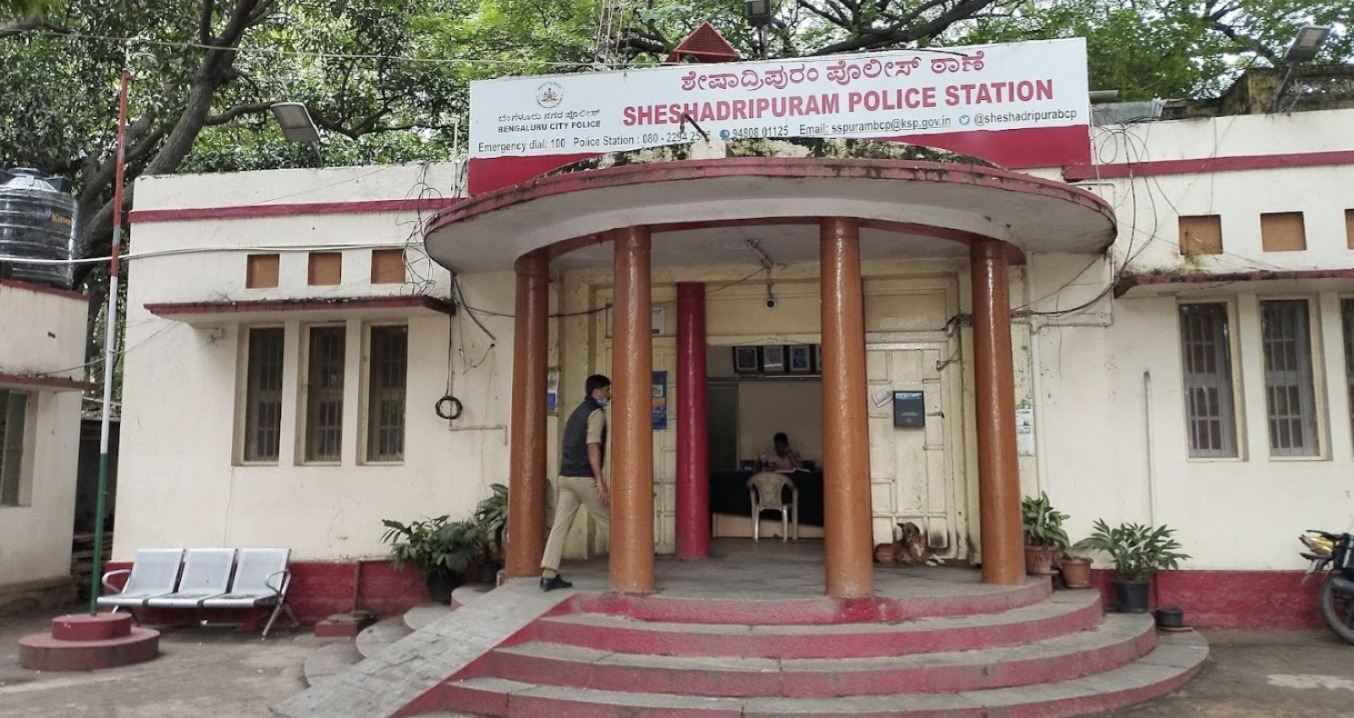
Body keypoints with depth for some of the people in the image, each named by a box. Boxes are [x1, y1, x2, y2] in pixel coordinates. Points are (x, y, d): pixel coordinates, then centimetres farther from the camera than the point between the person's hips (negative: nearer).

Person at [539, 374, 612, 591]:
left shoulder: (576, 413, 21)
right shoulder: (596, 413, -5)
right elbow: (592, 447, -16)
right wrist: (599, 481, -19)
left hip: (565, 477, 8)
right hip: (584, 478, -8)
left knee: (560, 526, 1)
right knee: (610, 523, 5)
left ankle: (548, 575, -5)